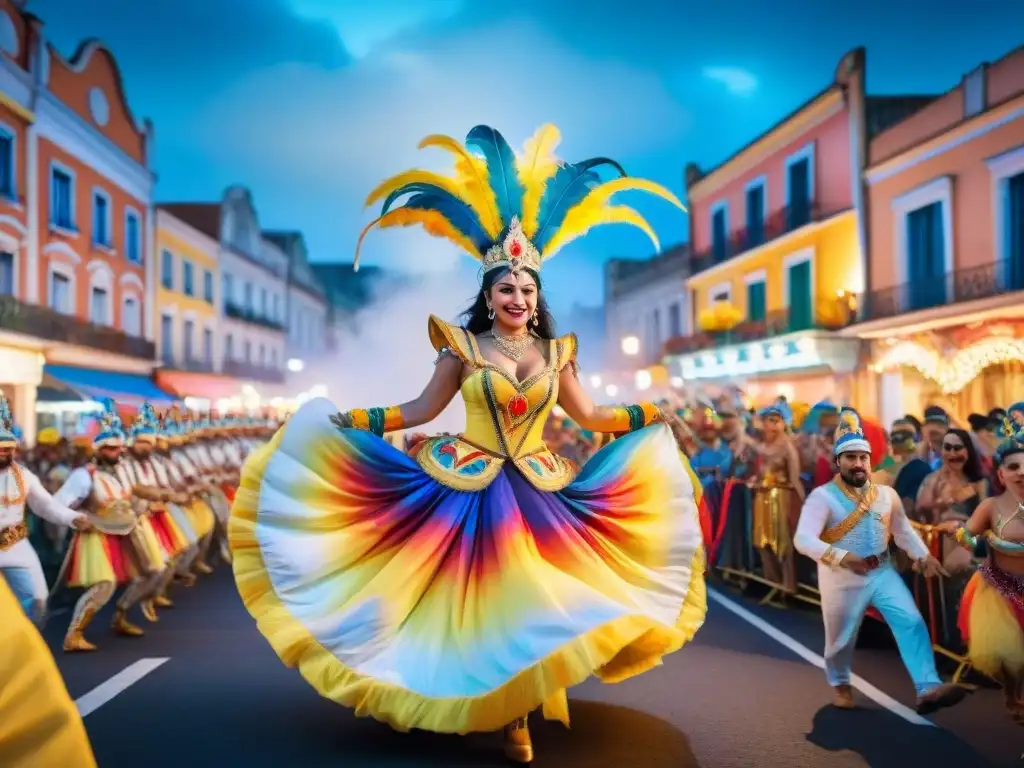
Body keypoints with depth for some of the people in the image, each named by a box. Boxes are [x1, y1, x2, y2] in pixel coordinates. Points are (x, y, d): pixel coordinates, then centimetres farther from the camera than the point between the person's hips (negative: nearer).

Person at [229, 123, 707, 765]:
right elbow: (420, 411, 1)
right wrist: (358, 419, -6)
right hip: (469, 488, -2)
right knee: (480, 595, 1)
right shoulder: (464, 346, -3)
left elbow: (587, 416, 13)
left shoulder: (555, 351, 6)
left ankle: (515, 714, 17)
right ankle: (490, 703, 19)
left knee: (529, 597, 3)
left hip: (536, 492, 3)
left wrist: (650, 415, 12)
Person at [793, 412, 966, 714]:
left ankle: (928, 689, -17)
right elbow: (803, 539, -30)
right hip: (842, 579, -4)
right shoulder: (823, 496, -19)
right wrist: (841, 556, -43)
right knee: (841, 638, 13)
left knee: (912, 622, -15)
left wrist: (923, 555, -5)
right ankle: (840, 684, 42)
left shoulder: (886, 494, 0)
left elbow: (903, 529, 14)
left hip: (882, 572, 4)